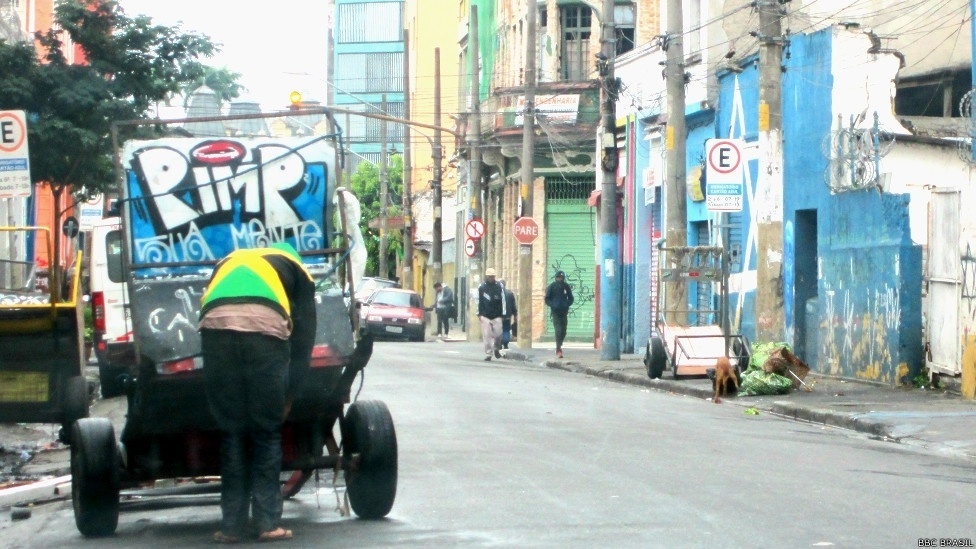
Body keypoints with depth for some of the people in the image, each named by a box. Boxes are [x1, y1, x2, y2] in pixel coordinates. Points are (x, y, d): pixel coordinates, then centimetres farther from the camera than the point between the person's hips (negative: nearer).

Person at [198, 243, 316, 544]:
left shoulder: (228, 263, 40)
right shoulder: (295, 267, 30)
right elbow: (303, 338, 21)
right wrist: (288, 396, 23)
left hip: (216, 325, 2)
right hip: (266, 326, -2)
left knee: (231, 432, 10)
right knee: (267, 434, 9)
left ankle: (231, 526, 12)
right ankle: (268, 522, 8)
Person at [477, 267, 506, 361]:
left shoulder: (499, 286, 1)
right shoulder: (481, 287, 1)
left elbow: (503, 301, 2)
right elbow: (479, 301, 5)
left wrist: (503, 314, -1)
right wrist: (479, 314, 1)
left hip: (497, 315, 0)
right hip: (485, 316, 0)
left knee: (498, 334, -1)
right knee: (486, 335, -3)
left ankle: (496, 349, 27)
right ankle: (488, 354, 3)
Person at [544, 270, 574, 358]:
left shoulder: (566, 286, 6)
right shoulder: (552, 287, -1)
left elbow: (570, 298, 14)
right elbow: (547, 299, 2)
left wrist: (567, 304, -5)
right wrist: (553, 305, -15)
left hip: (564, 311, 3)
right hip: (555, 311, -3)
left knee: (563, 331, 8)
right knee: (558, 330, -13)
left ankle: (559, 347, 26)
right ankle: (558, 349, -14)